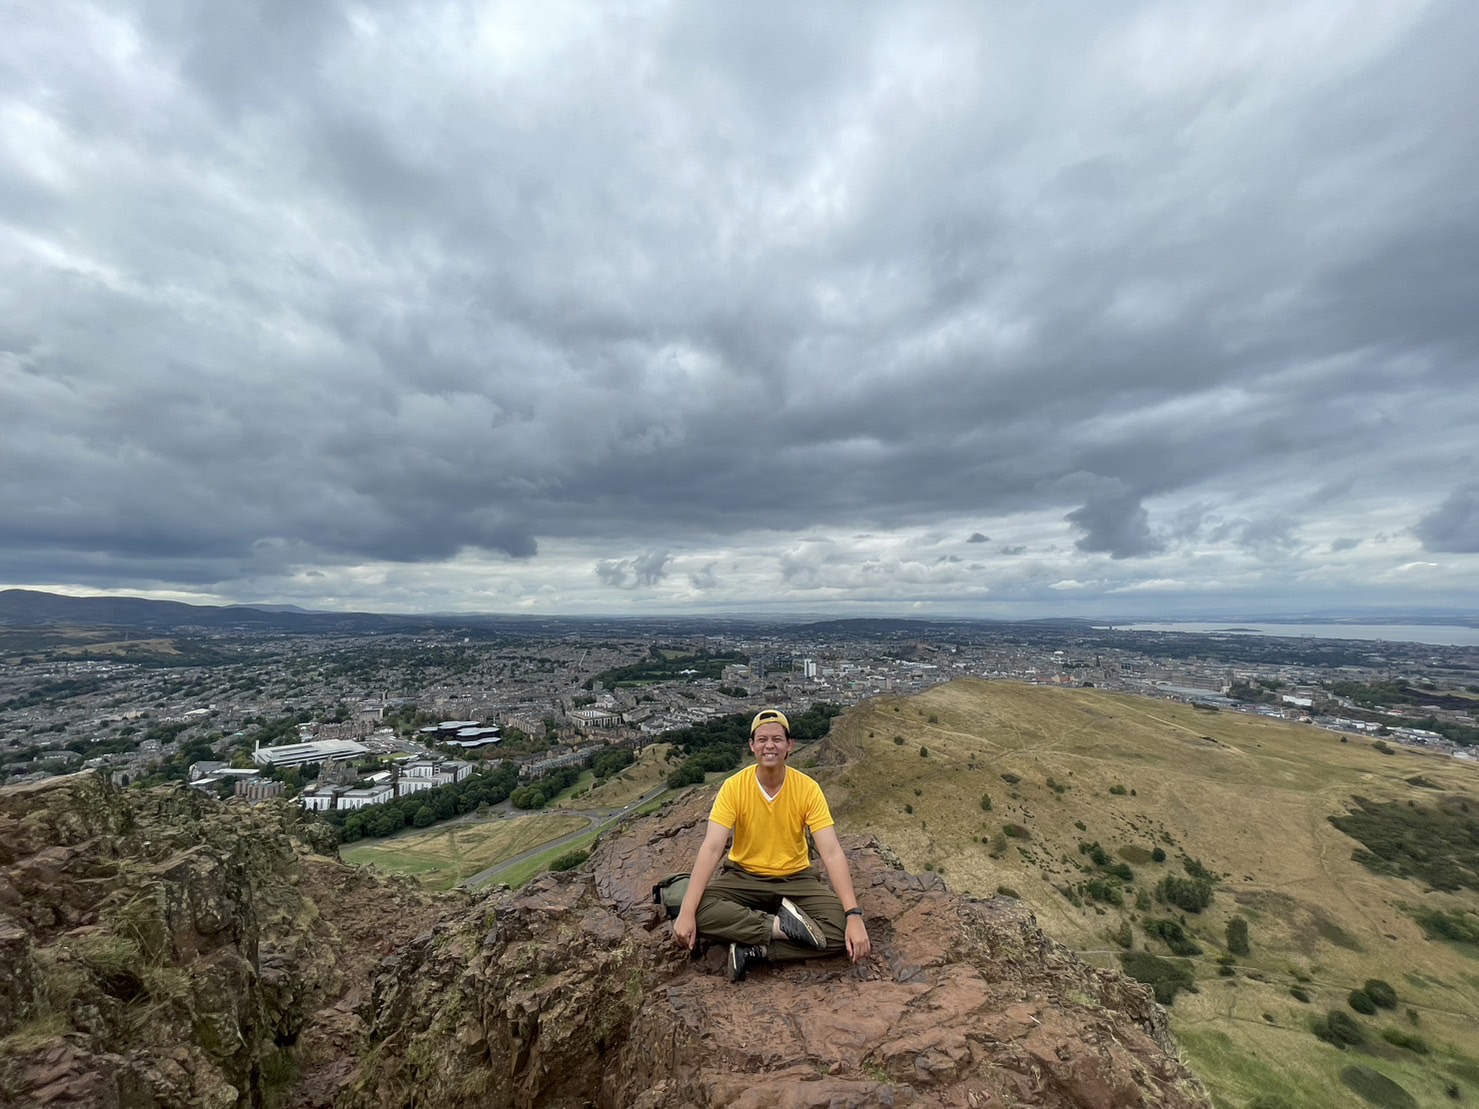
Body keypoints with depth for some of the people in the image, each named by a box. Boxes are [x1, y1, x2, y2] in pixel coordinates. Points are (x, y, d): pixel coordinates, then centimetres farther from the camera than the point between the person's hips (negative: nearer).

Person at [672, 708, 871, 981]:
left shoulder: (808, 788, -15)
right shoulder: (733, 786, -16)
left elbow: (832, 853, -18)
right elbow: (711, 848, -21)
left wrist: (854, 915, -29)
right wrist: (686, 912, -30)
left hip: (796, 879, 1)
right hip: (743, 877, -1)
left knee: (844, 928, -24)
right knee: (699, 911, -29)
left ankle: (754, 949, -16)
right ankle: (782, 925, -19)